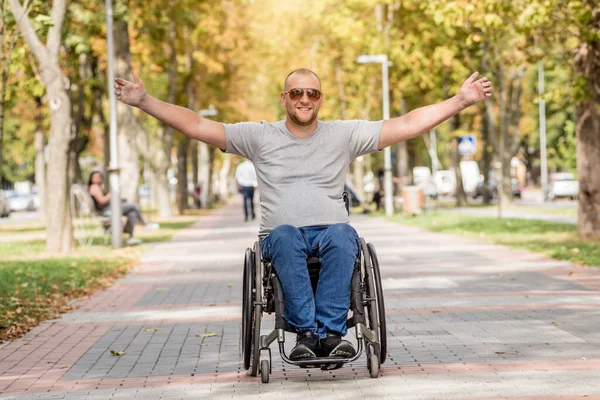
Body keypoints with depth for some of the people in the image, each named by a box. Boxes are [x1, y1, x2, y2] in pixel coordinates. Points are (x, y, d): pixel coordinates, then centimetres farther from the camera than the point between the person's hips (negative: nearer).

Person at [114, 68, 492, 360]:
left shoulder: (344, 135, 11)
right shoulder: (259, 136, 11)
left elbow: (407, 124, 6)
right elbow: (197, 126, 6)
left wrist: (460, 101, -2)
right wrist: (144, 101, -3)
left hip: (332, 232, 0)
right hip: (282, 237, 0)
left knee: (344, 236, -36)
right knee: (285, 235, -37)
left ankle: (329, 331, -39)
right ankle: (307, 331, -40)